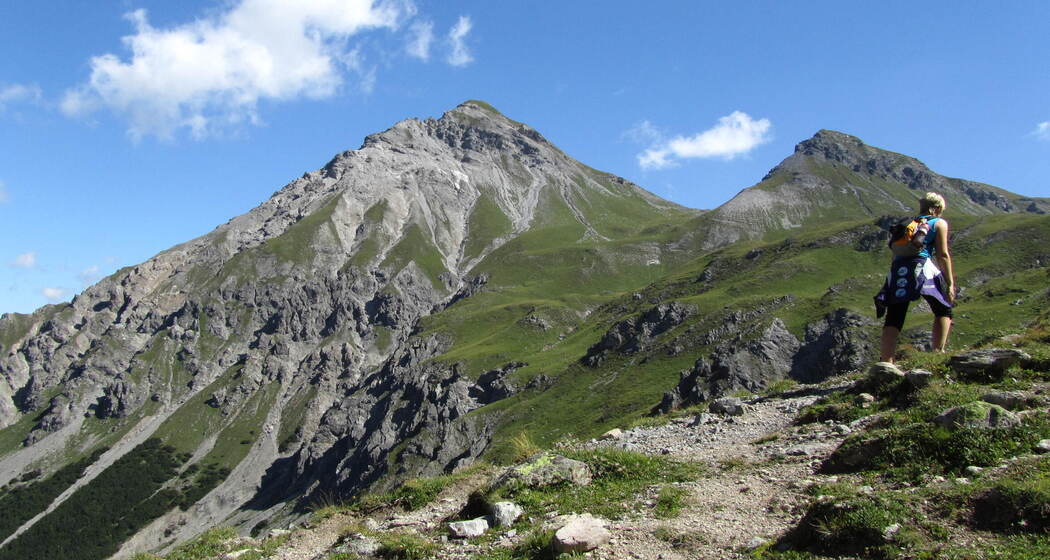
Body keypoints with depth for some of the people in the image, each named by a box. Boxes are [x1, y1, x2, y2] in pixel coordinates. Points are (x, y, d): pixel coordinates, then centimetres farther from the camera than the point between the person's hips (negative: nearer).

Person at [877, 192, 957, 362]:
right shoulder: (940, 223, 14)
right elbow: (943, 255, 4)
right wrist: (950, 283, 4)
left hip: (897, 269, 4)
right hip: (921, 265, -4)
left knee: (893, 319, 0)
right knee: (943, 311, 14)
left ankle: (886, 363, -8)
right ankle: (938, 352, 1)